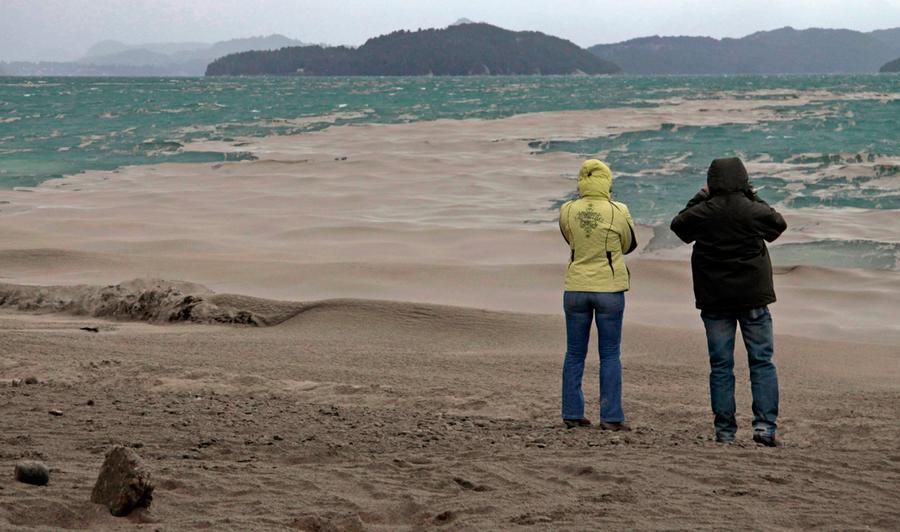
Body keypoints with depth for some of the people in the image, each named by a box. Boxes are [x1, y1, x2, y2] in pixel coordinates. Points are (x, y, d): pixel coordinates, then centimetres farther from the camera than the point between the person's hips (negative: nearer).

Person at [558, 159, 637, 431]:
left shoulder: (567, 211, -4)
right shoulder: (618, 212, -10)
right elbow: (629, 245, 6)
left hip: (576, 288, 2)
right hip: (609, 288, -2)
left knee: (574, 354, 11)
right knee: (610, 355, 4)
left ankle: (572, 414, 12)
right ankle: (611, 417, 2)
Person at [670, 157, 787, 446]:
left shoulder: (701, 213, -7)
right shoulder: (753, 211, -9)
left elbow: (678, 225, 14)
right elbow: (779, 224, 12)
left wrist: (698, 198, 17)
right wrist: (754, 198, 16)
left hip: (714, 300, 1)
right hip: (753, 297, -1)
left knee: (721, 365, 5)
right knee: (762, 361, 5)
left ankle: (725, 431, 4)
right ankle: (765, 425, -6)